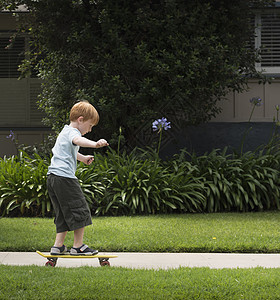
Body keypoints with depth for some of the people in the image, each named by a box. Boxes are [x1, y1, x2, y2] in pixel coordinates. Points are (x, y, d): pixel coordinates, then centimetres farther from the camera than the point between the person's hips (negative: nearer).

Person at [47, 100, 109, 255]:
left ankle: (58, 245, 13)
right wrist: (95, 144, -52)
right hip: (64, 176, -10)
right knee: (79, 210, -3)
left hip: (52, 177, 10)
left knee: (63, 213, 15)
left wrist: (83, 158, 62)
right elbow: (77, 140, -34)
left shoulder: (65, 131, 26)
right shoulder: (72, 132, -7)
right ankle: (78, 246, 1)